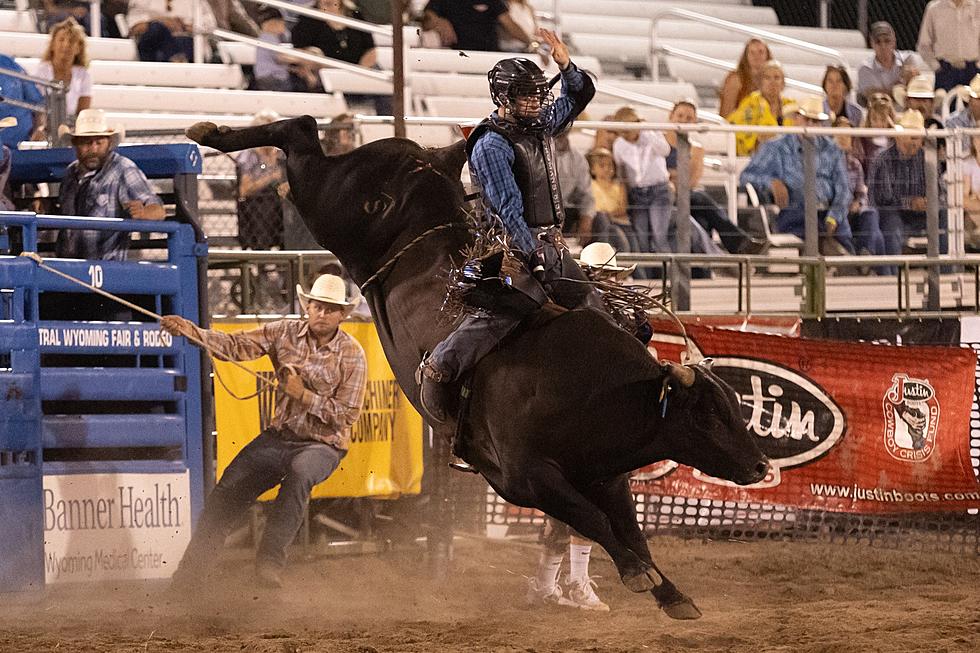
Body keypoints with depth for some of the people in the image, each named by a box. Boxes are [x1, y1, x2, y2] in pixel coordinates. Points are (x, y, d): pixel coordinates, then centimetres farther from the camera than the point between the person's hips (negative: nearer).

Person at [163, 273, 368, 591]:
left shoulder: (352, 355, -8)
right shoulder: (285, 333, 0)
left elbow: (347, 414, -8)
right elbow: (237, 346, -7)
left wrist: (304, 395, -19)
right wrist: (190, 331, -21)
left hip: (323, 444, -4)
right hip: (280, 435, 4)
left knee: (299, 473, -36)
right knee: (230, 487, -8)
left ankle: (270, 561, -33)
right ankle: (193, 568, 2)